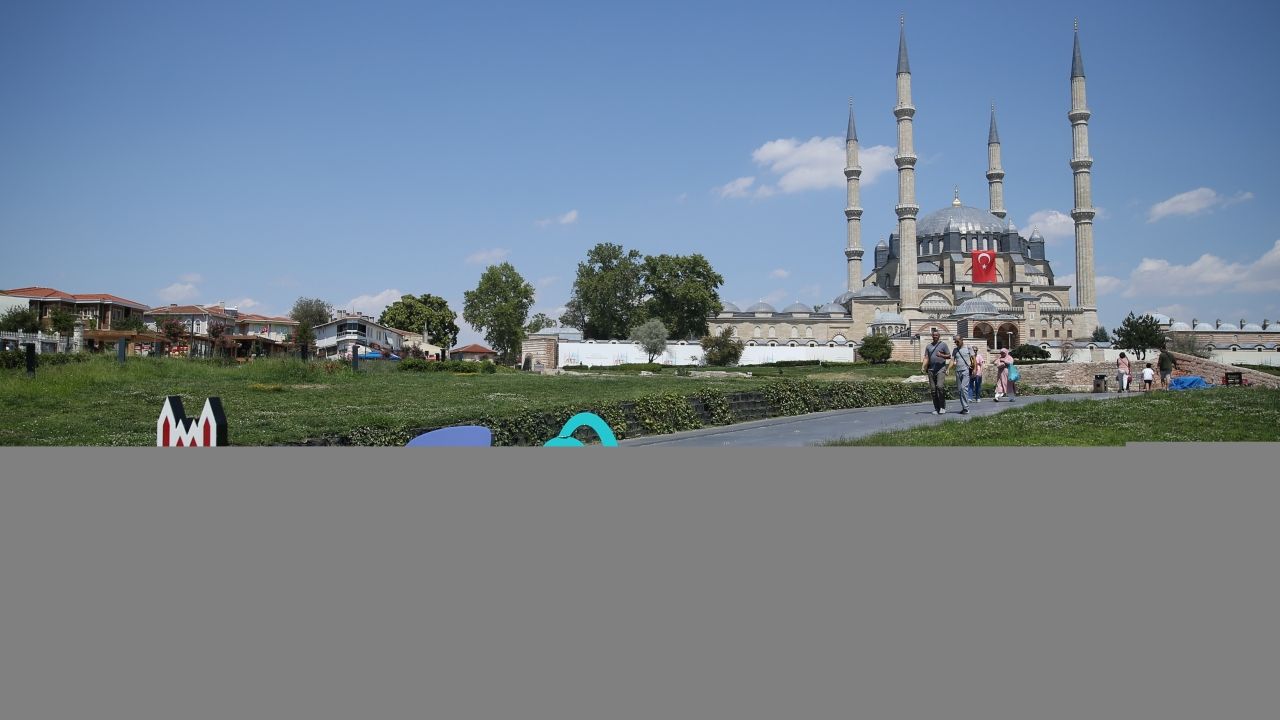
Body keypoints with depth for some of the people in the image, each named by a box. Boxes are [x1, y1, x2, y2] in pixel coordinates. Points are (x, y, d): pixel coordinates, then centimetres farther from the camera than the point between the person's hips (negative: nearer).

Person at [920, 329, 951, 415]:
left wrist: (941, 355, -15)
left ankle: (942, 407, -10)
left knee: (940, 386, -19)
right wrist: (923, 367, -5)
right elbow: (926, 358, 11)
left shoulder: (943, 345, 6)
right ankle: (936, 408, 9)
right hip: (931, 369, 4)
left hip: (941, 369, -4)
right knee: (933, 390, 2)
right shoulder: (928, 346, 16)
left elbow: (949, 356, 5)